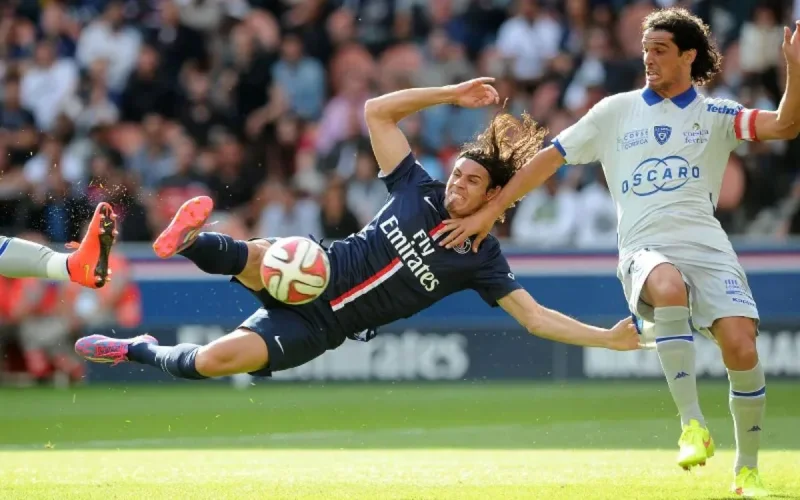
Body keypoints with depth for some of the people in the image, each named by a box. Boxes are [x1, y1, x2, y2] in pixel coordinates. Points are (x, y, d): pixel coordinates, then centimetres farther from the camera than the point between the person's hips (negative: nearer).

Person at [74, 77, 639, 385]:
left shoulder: (482, 259, 0)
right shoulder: (419, 190, 7)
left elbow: (536, 317, -5)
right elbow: (377, 112, 9)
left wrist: (608, 338, -17)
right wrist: (450, 93, 3)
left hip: (318, 327, -1)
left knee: (216, 360, -21)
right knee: (260, 256, -42)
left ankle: (141, 350, 1)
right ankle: (189, 242, -28)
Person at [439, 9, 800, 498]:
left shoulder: (715, 114, 12)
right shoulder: (616, 111, 15)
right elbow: (550, 158, 17)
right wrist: (489, 212, 14)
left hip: (707, 248, 1)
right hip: (645, 251, -1)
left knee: (741, 348, -20)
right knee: (670, 287, -38)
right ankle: (692, 424, -31)